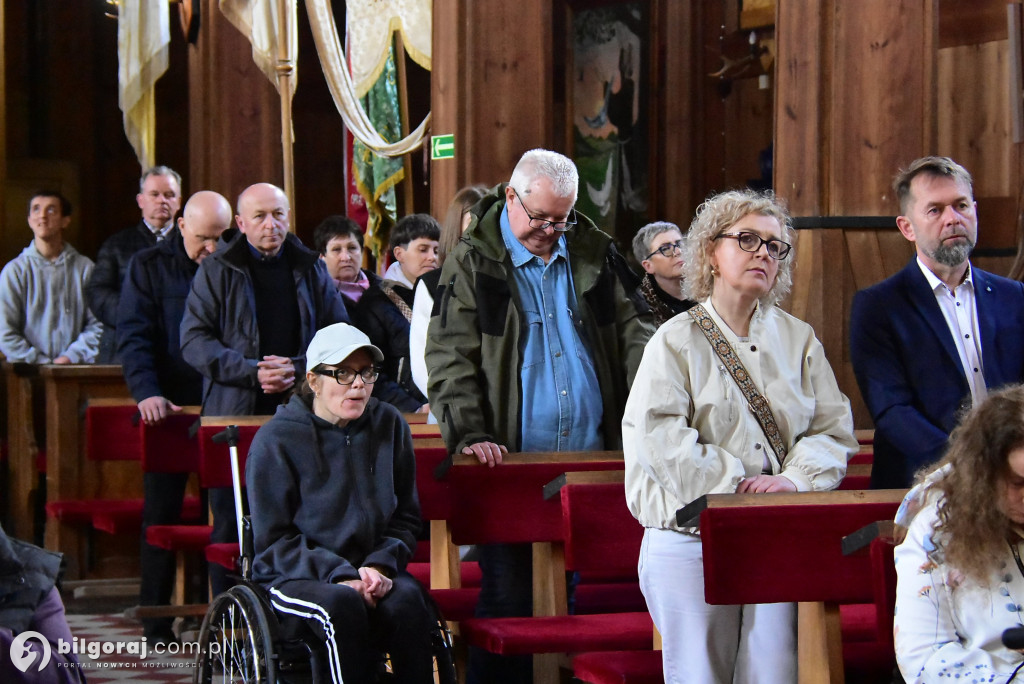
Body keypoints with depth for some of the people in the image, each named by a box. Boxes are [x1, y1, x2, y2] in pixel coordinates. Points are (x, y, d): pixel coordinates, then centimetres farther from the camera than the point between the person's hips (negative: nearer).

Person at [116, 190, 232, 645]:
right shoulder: (149, 267, 2)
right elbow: (133, 337, -6)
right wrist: (147, 392, -21)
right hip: (168, 408, -1)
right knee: (162, 512, 3)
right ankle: (155, 620, 9)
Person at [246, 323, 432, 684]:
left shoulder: (389, 425, 9)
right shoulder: (276, 439, -2)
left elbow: (406, 517, 13)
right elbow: (272, 539, -4)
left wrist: (381, 564, -7)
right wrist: (338, 575, -17)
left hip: (374, 570, 3)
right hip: (295, 576, -3)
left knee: (408, 604, -31)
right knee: (343, 606, -36)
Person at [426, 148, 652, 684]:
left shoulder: (591, 254, 11)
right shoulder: (472, 263, 1)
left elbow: (629, 332, 17)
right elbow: (450, 359, -4)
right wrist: (468, 434, -17)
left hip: (589, 461, 4)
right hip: (513, 464, -4)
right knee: (507, 603, -2)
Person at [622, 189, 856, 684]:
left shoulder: (799, 340, 14)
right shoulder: (677, 340, 3)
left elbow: (833, 429, 8)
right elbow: (659, 437, -9)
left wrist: (795, 478, -11)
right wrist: (734, 487, -15)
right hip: (690, 542, -2)